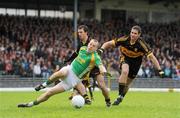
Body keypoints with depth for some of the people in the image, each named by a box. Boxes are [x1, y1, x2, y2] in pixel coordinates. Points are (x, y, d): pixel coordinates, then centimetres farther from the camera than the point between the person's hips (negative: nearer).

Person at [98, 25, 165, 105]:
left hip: (136, 62, 1)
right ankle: (120, 96, -25)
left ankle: (121, 98, 32)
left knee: (127, 83, 6)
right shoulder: (124, 39, -23)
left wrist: (159, 70, -31)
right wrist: (102, 49, -37)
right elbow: (109, 43, -16)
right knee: (125, 71, -32)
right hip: (125, 59, -1)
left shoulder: (141, 44, -27)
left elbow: (152, 57, -26)